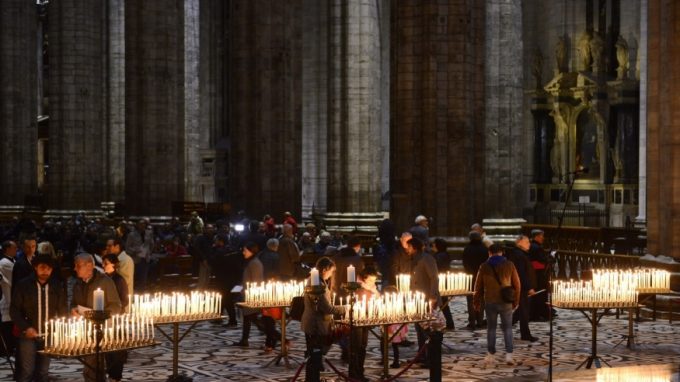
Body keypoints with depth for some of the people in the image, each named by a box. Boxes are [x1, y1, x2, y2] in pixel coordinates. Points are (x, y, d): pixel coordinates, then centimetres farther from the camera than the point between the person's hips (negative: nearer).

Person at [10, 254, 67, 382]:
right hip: (28, 335, -2)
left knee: (43, 372, 6)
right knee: (26, 371, -5)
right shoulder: (23, 285, -4)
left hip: (48, 335, 2)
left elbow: (62, 310, 9)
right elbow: (14, 309, -2)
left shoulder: (57, 286, 3)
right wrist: (25, 327, -12)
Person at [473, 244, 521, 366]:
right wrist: (516, 301, 15)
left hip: (490, 302, 0)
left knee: (491, 328, 10)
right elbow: (517, 285, 4)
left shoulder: (484, 266, 1)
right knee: (507, 328, 8)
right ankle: (509, 355, -2)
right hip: (506, 301, 0)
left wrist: (477, 302, 15)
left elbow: (478, 286, 4)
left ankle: (491, 356, 12)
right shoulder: (509, 265, 1)